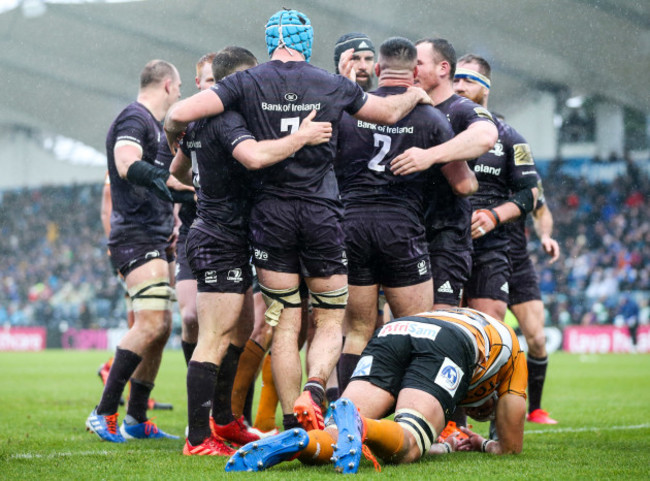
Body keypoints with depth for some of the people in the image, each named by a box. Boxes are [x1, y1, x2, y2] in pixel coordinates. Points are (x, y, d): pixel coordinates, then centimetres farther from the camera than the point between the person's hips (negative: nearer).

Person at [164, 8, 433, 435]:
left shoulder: (247, 83, 0)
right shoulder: (333, 85, 5)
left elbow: (180, 114, -9)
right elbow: (389, 112, 22)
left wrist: (175, 144, 13)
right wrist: (416, 95, 42)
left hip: (271, 213, 0)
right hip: (322, 214, 0)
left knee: (284, 326, 5)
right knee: (330, 322, 8)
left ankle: (293, 425, 0)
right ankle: (315, 387, -19)